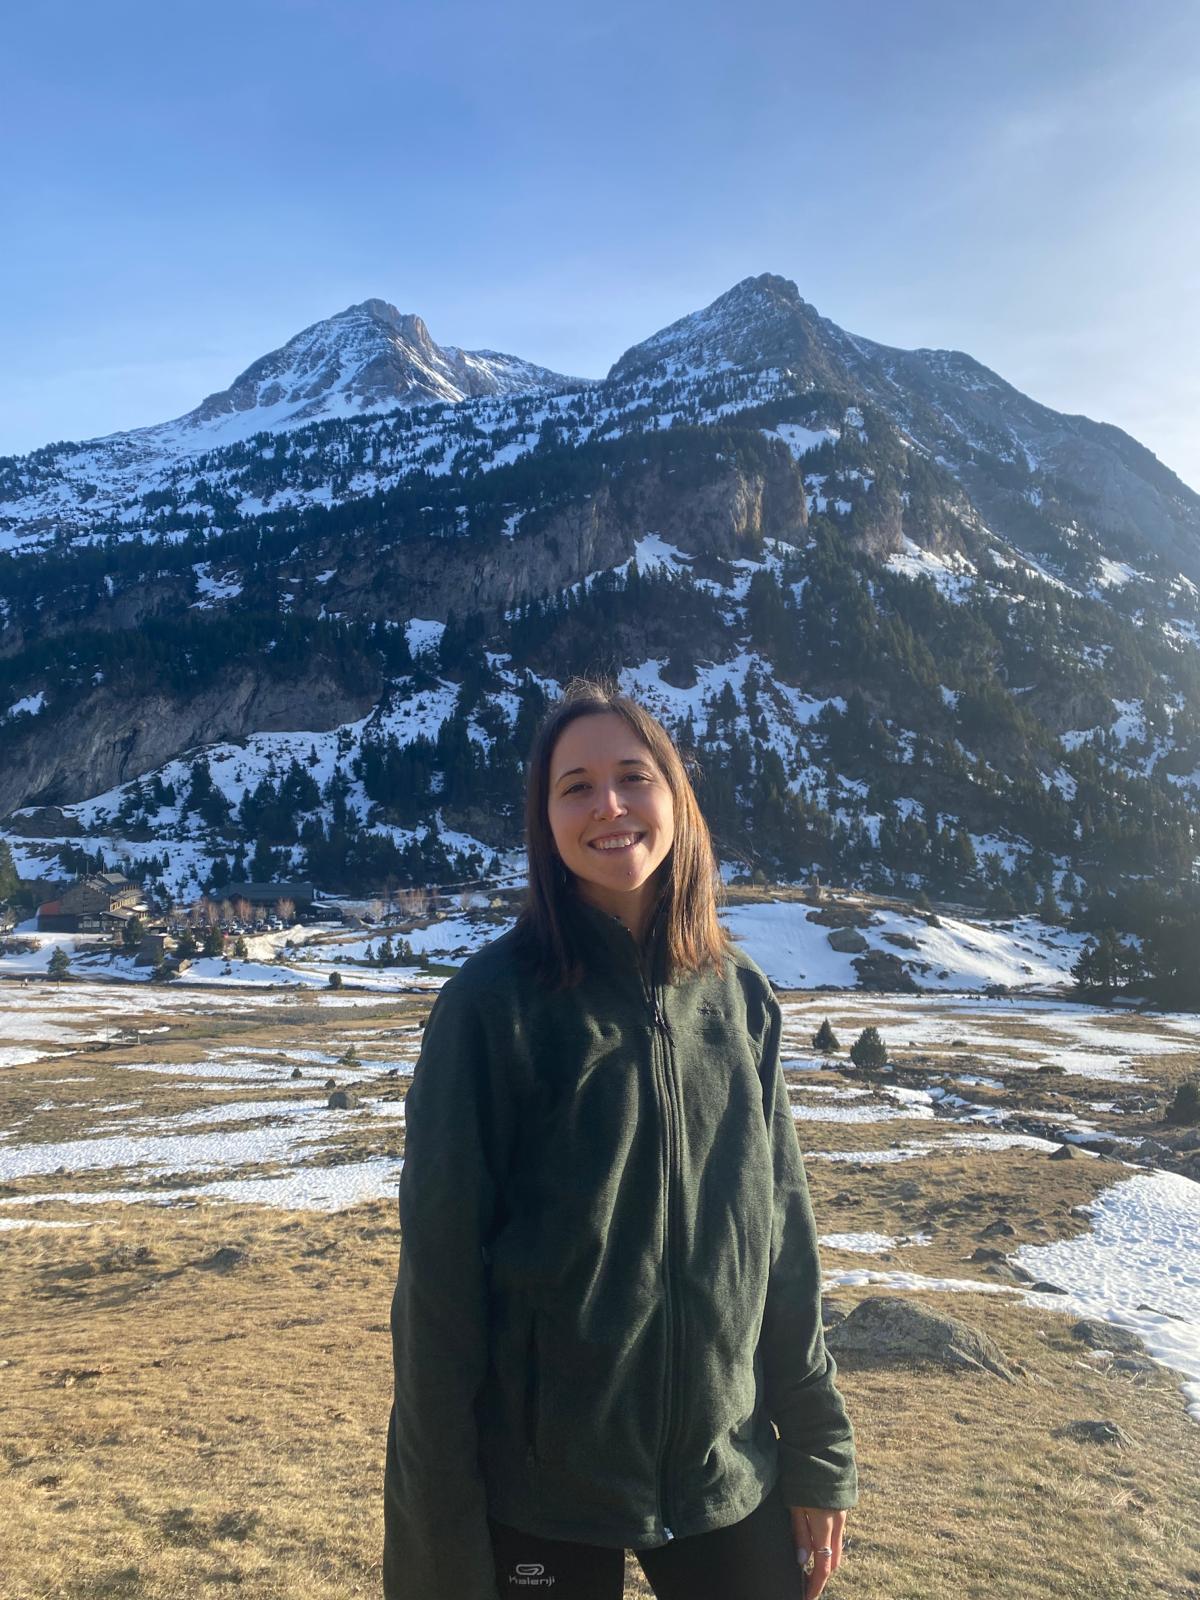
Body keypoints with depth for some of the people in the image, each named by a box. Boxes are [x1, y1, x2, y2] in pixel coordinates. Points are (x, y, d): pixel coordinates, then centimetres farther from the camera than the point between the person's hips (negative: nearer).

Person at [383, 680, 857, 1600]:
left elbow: (783, 1234, 3)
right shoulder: (495, 1003, -15)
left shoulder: (738, 995, -3)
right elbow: (441, 1271, -11)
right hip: (540, 1493, -3)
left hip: (729, 1477, 3)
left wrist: (820, 1456, 6)